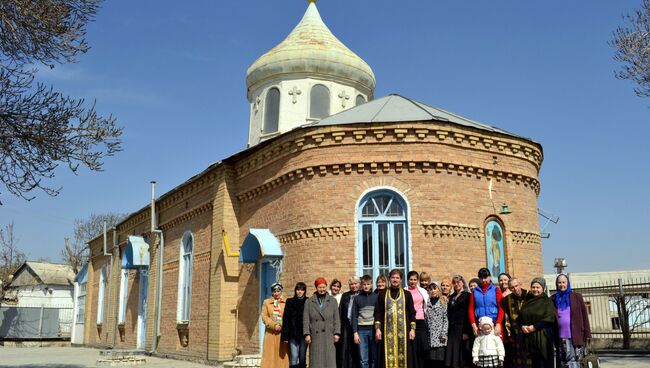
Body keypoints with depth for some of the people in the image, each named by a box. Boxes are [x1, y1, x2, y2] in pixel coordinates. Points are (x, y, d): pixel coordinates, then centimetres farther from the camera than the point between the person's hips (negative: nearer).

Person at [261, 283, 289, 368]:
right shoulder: (266, 302, 11)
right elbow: (264, 317, 3)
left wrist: (281, 326, -12)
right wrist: (274, 325, -10)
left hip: (282, 333, 0)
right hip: (271, 333, 0)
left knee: (282, 354, -3)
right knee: (270, 354, -4)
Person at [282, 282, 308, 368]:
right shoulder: (290, 302, 7)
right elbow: (285, 320, 4)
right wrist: (285, 336, -3)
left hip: (303, 334, 0)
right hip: (293, 335, 0)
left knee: (302, 358, 5)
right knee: (294, 358, -4)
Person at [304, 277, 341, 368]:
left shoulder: (332, 301, 11)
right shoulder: (309, 302, 9)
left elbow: (336, 319, 8)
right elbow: (306, 319, 5)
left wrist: (337, 333, 0)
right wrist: (307, 334, -3)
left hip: (329, 336, 0)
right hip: (315, 336, 0)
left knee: (330, 360, -3)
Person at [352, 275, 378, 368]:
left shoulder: (376, 297, 7)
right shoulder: (357, 298, 7)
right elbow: (354, 316, 6)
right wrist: (355, 332, -1)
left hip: (373, 329, 0)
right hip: (361, 330, 0)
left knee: (374, 358, 1)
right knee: (363, 359, -1)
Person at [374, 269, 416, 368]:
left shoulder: (407, 294, 7)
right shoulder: (382, 294, 8)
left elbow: (412, 313, 6)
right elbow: (378, 313, 5)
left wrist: (412, 329, -2)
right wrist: (377, 329, -4)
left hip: (403, 330, 0)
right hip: (387, 330, 0)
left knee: (403, 355, 0)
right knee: (388, 357, -2)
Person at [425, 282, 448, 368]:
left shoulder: (443, 302, 5)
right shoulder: (427, 302, 12)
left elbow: (446, 319, 0)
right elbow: (425, 318, 11)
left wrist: (444, 334, -7)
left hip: (440, 335, -2)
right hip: (430, 334, 2)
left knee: (440, 358, -6)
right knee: (430, 359, -2)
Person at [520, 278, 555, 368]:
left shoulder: (547, 301, 3)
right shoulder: (526, 302, 15)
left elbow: (549, 318, -9)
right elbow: (520, 317, 12)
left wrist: (535, 327, -14)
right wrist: (522, 326, -8)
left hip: (543, 338, -3)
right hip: (529, 337, 3)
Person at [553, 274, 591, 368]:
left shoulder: (576, 296, 5)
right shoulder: (553, 299, 10)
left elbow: (584, 315, 4)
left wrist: (587, 334, -2)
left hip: (575, 335, -3)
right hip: (560, 336, 3)